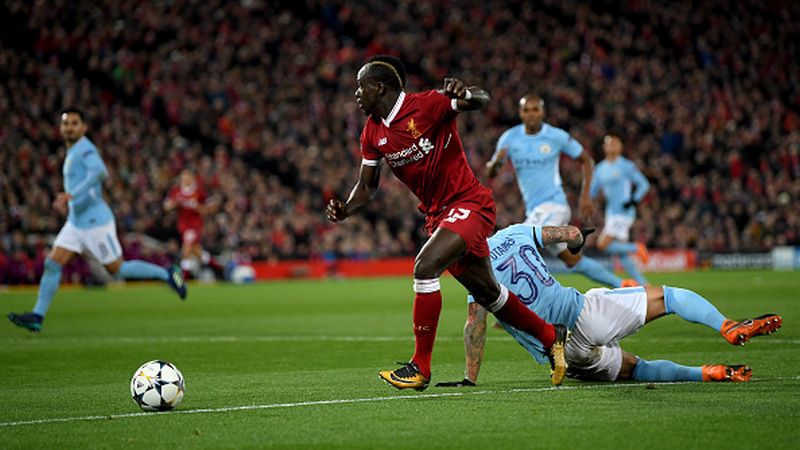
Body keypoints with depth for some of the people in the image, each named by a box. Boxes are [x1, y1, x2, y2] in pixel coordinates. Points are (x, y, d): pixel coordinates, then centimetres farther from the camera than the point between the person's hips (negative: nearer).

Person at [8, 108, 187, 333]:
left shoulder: (85, 149, -15)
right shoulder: (73, 152, 15)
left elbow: (99, 171, -35)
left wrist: (71, 195, -41)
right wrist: (66, 201, 20)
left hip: (95, 223, -9)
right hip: (76, 222, 9)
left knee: (118, 269, -1)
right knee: (52, 264, -1)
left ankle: (166, 274, 14)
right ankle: (37, 316, -2)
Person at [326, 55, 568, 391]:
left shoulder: (427, 105, -18)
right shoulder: (373, 132, 4)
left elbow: (481, 101, -25)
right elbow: (367, 186, 10)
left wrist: (465, 95, -49)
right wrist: (345, 210, -10)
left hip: (468, 204, -8)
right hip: (437, 215, 8)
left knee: (424, 267, -24)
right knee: (485, 291, 16)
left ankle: (420, 368, -16)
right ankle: (550, 336, 36)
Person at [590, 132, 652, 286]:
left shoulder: (626, 166, -5)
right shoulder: (600, 168, 14)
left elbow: (644, 184, -5)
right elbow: (591, 192, 18)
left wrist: (634, 201, -18)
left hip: (623, 213, -7)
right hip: (611, 214, 7)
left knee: (603, 245, -16)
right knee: (621, 255, 3)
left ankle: (637, 248, -1)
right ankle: (643, 284, 9)